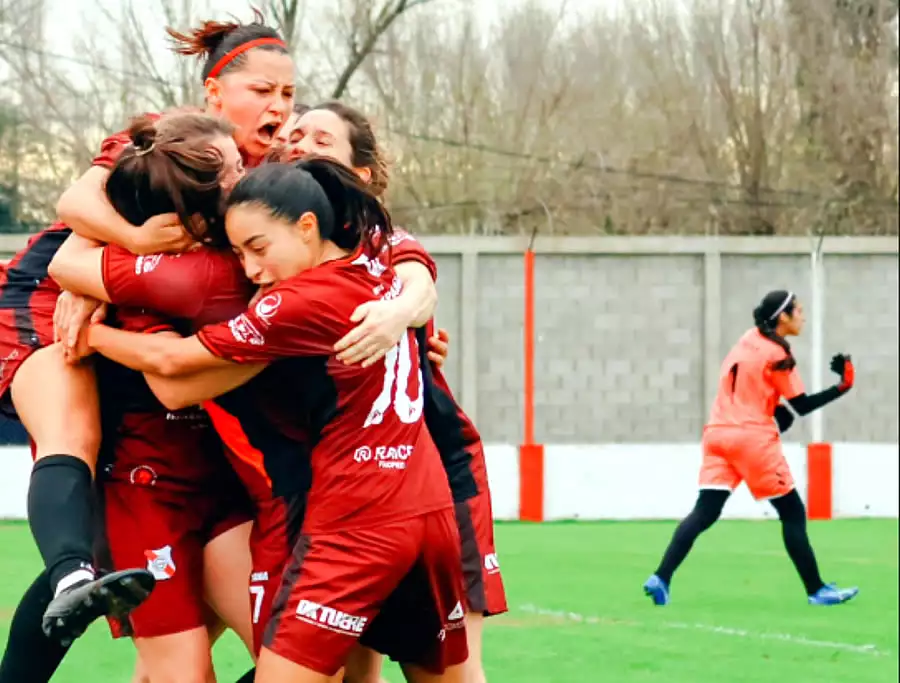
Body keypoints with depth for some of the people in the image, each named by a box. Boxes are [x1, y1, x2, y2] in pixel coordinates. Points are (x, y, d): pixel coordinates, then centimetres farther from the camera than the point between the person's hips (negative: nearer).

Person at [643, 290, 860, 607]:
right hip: (753, 438, -7)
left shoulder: (749, 338, 13)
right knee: (793, 514, 5)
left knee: (704, 512, -2)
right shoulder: (778, 353, -9)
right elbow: (803, 406, -7)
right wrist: (843, 387, -7)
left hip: (718, 433, 7)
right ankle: (816, 590, 7)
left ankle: (660, 578, -17)